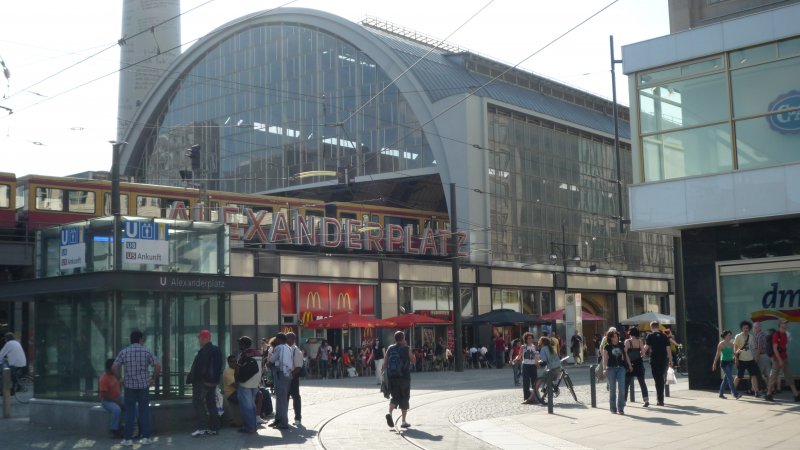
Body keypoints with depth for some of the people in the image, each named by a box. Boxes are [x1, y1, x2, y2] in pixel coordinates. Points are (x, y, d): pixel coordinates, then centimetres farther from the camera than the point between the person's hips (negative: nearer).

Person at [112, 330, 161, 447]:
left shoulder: (124, 352, 2)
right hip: (144, 385, -1)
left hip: (129, 385, 1)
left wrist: (120, 379, 6)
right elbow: (158, 366, -8)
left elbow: (114, 367, -6)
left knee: (129, 412, 6)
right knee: (144, 411, 6)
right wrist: (153, 379, 4)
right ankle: (145, 437, 6)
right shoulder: (146, 351, -1)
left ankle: (127, 439, 5)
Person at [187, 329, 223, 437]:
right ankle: (214, 428, 13)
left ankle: (201, 427, -10)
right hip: (213, 381, 9)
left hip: (201, 381, -9)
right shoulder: (217, 350, 11)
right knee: (211, 404, 12)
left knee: (198, 404, -3)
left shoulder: (204, 352, -18)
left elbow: (197, 368, -21)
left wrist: (189, 379, -12)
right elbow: (219, 368, 17)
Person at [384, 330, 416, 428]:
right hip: (404, 377, -3)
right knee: (404, 398, 8)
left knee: (395, 397, 13)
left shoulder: (390, 349, 5)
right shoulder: (406, 349, -5)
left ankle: (389, 413, -14)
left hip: (391, 377, 3)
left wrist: (385, 375, 12)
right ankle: (403, 421, 8)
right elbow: (413, 361, 6)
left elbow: (385, 363, 5)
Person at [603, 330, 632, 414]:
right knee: (612, 389, 4)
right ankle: (613, 409, 12)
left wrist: (629, 365, 18)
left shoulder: (621, 345, 8)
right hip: (611, 368, -2)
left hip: (621, 367, 2)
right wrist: (604, 368, -15)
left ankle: (621, 408, -2)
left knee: (621, 388, -7)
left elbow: (625, 355, 16)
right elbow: (605, 358, -4)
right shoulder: (607, 347, 0)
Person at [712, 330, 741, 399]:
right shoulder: (721, 344, -8)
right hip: (724, 362, -7)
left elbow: (732, 353, 16)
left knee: (726, 378, 9)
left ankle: (721, 394, 18)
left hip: (730, 362, 7)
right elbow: (717, 354, -6)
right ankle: (735, 394, -12)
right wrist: (714, 364, -6)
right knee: (730, 378, -11)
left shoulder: (731, 344, 10)